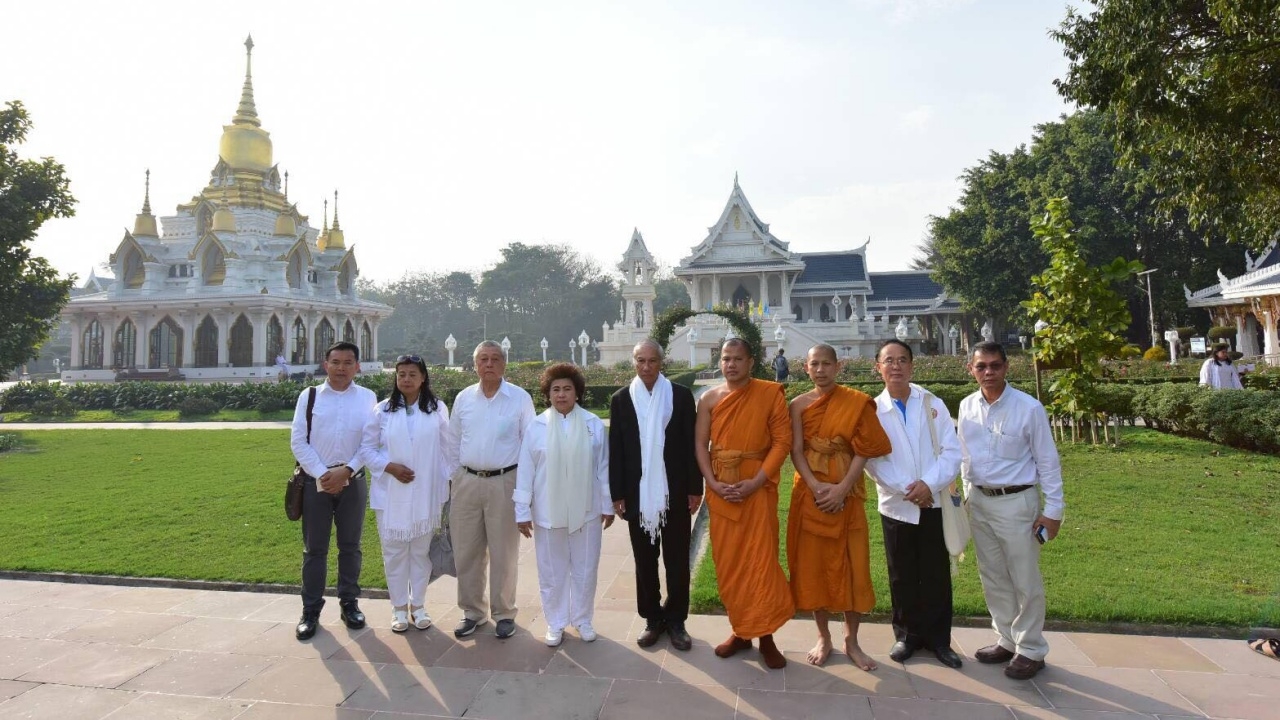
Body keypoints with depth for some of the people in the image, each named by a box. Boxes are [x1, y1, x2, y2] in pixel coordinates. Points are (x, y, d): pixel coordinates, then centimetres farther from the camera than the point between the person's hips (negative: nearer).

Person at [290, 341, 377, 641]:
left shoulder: (368, 398, 2)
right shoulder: (309, 396, 2)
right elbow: (298, 441, -2)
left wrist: (346, 471, -14)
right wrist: (322, 474, -11)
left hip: (353, 481, 0)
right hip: (316, 481, 0)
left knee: (350, 546, 11)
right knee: (314, 548, 7)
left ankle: (349, 603, 24)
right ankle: (311, 610, 17)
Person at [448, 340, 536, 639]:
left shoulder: (520, 398, -4)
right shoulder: (463, 398, 6)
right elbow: (453, 443, 13)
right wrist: (454, 477, 10)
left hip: (505, 482, -3)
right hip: (467, 482, 3)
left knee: (504, 553, 6)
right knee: (466, 552, 10)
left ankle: (504, 613, 21)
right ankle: (473, 611, 27)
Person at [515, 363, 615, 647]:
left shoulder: (594, 425, -4)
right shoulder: (536, 427, -5)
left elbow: (603, 468, 1)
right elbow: (525, 471, -3)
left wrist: (607, 505, 4)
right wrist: (523, 511, -3)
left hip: (586, 510, 1)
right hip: (547, 512, 0)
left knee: (585, 570, 12)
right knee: (552, 572, 11)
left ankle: (583, 620, 30)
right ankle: (555, 623, 28)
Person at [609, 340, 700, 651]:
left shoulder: (681, 395, -1)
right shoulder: (620, 399, 2)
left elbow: (691, 444, 0)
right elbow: (615, 449, 1)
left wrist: (695, 488, -3)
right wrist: (617, 494, -2)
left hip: (675, 492, -1)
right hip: (638, 494, 1)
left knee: (677, 561, 9)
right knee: (645, 561, 12)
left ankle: (676, 620, 24)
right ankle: (652, 619, 26)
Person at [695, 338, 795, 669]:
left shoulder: (770, 393, -5)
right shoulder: (709, 399, 3)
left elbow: (782, 441, -8)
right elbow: (700, 444, 3)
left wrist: (755, 482, -15)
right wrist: (713, 483, -10)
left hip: (758, 489, -3)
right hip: (721, 491, 3)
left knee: (761, 560, -2)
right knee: (728, 562, 9)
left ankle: (765, 635, 13)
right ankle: (740, 630, 23)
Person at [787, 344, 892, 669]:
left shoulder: (856, 402, -2)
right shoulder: (799, 404, 1)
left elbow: (863, 451, -6)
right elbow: (796, 451, -4)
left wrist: (841, 489, -16)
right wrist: (817, 487, -17)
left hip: (846, 494, -1)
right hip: (810, 493, 1)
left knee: (851, 566, 4)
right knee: (814, 565, 7)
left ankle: (851, 641, 20)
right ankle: (823, 637, 21)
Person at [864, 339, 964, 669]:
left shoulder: (933, 405, 1)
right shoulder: (872, 411, -2)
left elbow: (952, 451, -4)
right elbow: (872, 461, -6)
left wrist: (929, 484, -18)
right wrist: (905, 490, -15)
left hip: (935, 504, 1)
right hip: (896, 506, 0)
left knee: (937, 576, 8)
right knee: (902, 577, 10)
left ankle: (938, 638, 23)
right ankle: (907, 634, 26)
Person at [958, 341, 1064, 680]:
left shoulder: (1029, 408, -14)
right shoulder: (967, 407, 1)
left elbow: (1048, 461, -9)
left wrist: (1053, 509, -8)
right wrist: (969, 493, 13)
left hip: (1016, 502, -5)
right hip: (980, 501, 5)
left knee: (1025, 581, 6)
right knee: (993, 577, 15)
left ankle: (1031, 651, 21)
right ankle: (1006, 640, 31)